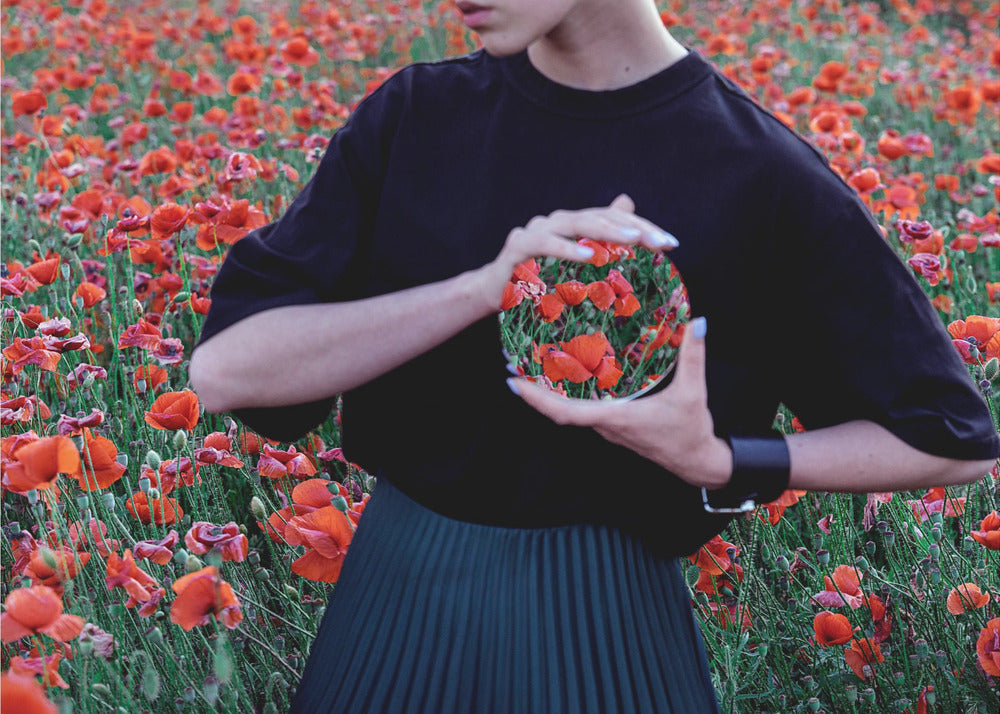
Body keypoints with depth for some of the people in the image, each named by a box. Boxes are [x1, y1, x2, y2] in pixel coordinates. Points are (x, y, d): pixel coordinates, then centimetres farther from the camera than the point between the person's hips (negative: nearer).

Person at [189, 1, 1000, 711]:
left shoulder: (763, 179, -13)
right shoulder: (413, 117, -5)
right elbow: (223, 369, -14)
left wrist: (718, 464, -19)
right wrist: (484, 287, -25)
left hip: (606, 607, -3)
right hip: (398, 593, 3)